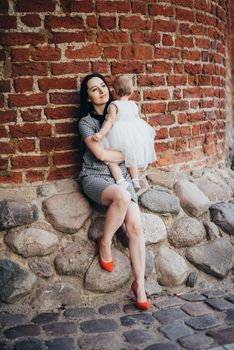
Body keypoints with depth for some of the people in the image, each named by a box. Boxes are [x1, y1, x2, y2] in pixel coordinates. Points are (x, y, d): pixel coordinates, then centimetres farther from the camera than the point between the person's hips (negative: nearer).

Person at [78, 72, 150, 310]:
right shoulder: (86, 122, -2)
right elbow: (101, 154, -12)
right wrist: (127, 155, -1)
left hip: (121, 177, 4)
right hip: (94, 177, -4)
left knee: (135, 226, -18)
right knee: (123, 196, -38)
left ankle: (139, 285, -10)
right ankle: (105, 243, -12)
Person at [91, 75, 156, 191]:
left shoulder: (114, 105, -12)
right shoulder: (133, 105, 4)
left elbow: (110, 121, -23)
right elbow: (138, 120, 15)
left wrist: (101, 133, -29)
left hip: (118, 137, -6)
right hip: (134, 136, 6)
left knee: (111, 160, 5)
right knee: (132, 158, 24)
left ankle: (120, 181, -8)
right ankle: (135, 181, 27)